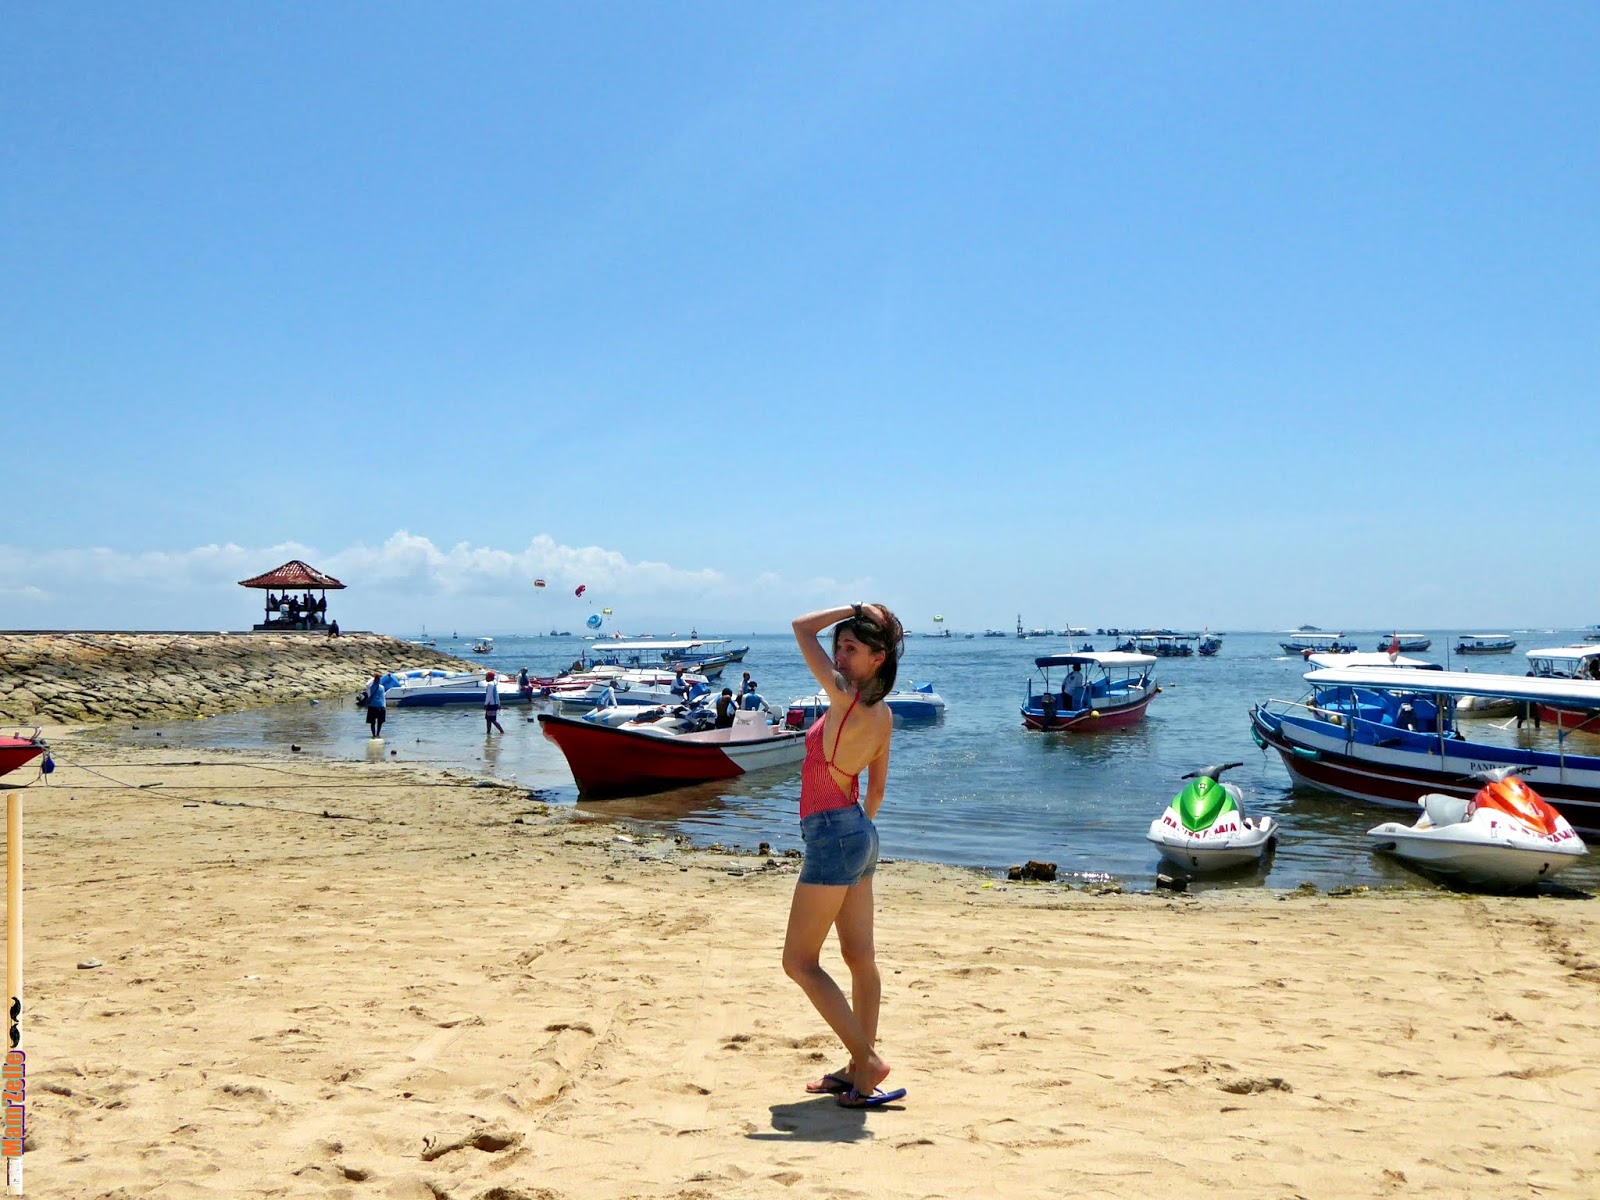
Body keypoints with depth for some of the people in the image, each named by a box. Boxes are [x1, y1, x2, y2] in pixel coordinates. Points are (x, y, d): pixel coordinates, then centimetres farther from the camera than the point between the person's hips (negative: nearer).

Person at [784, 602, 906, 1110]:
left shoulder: (845, 698, -20)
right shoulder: (883, 715, 5)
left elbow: (802, 627, -15)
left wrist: (854, 609, -5)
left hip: (832, 835, -9)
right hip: (859, 833, 9)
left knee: (799, 962, -1)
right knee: (860, 958, 13)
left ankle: (867, 1060, -2)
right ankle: (859, 1068, 22)